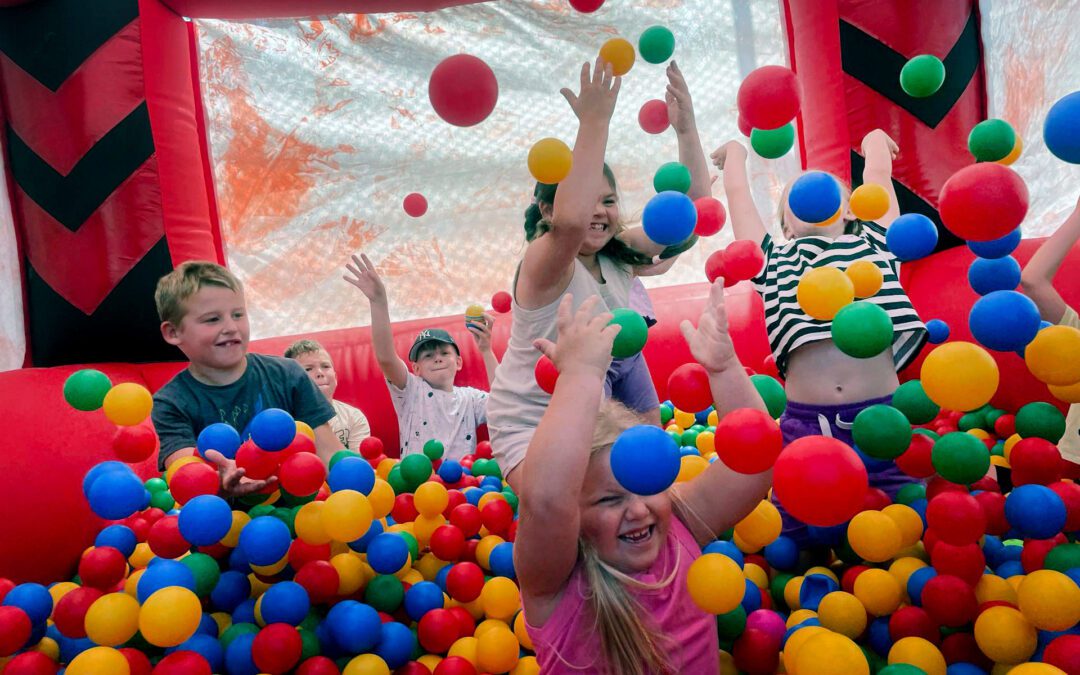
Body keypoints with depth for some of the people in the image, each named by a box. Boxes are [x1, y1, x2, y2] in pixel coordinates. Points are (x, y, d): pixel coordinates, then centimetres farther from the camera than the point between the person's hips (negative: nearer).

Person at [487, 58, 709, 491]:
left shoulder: (619, 253, -5)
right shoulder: (544, 264, -25)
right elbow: (570, 221, -48)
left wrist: (685, 129, -18)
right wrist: (594, 123, -43)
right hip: (532, 426, -6)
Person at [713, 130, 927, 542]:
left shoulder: (873, 244, 16)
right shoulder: (773, 260, 14)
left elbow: (878, 176, 25)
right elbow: (737, 194, 22)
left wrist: (875, 139, 44)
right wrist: (735, 151, 39)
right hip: (804, 424, 0)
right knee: (797, 538, 7)